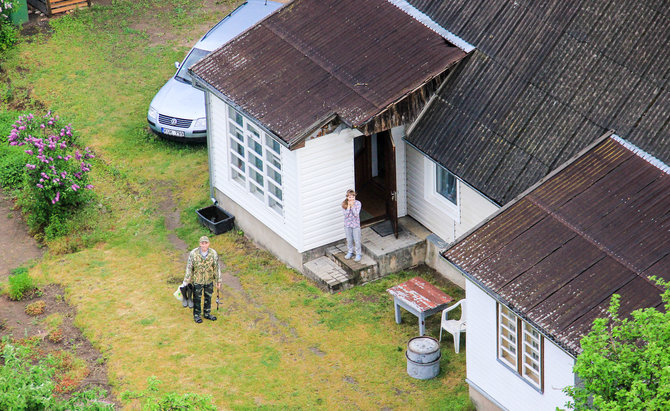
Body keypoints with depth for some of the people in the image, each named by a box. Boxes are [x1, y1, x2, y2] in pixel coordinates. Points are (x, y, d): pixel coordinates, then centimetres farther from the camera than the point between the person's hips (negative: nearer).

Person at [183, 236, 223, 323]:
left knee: (208, 297, 17)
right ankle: (196, 315, 28)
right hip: (197, 280, -2)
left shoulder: (213, 254, -13)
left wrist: (218, 281, 3)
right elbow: (189, 268, -10)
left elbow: (217, 268, -2)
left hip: (209, 280, 2)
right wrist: (186, 281, -6)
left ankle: (207, 314, 36)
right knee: (197, 298, 11)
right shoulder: (193, 253, -19)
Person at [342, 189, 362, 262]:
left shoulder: (358, 203, -14)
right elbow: (345, 214, -17)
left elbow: (356, 214, -20)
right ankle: (350, 252, 36)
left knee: (357, 240, 5)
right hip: (347, 224, 2)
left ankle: (358, 254, 19)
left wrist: (352, 206, -27)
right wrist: (348, 206, -25)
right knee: (349, 240, 17)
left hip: (356, 224, -2)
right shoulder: (344, 204, -10)